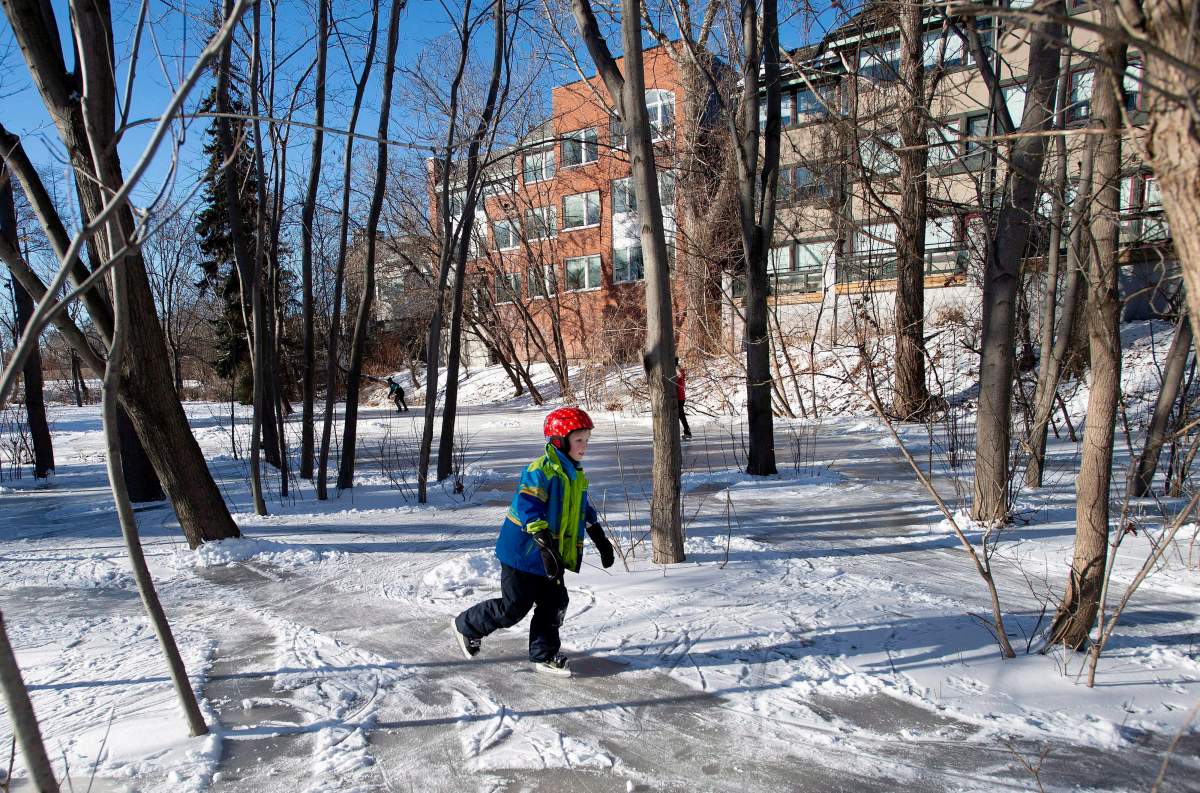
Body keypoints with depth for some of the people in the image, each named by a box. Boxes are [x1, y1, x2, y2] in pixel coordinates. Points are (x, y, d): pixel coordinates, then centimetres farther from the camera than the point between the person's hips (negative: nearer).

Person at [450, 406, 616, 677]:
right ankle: (465, 625, 24)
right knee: (514, 607, 2)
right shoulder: (540, 470, -21)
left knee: (554, 604, 7)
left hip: (550, 554, 8)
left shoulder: (576, 474, 8)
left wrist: (601, 541, 20)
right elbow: (527, 508, -30)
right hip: (523, 552, -8)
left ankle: (544, 655, 24)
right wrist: (546, 546, -36)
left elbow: (584, 511, 21)